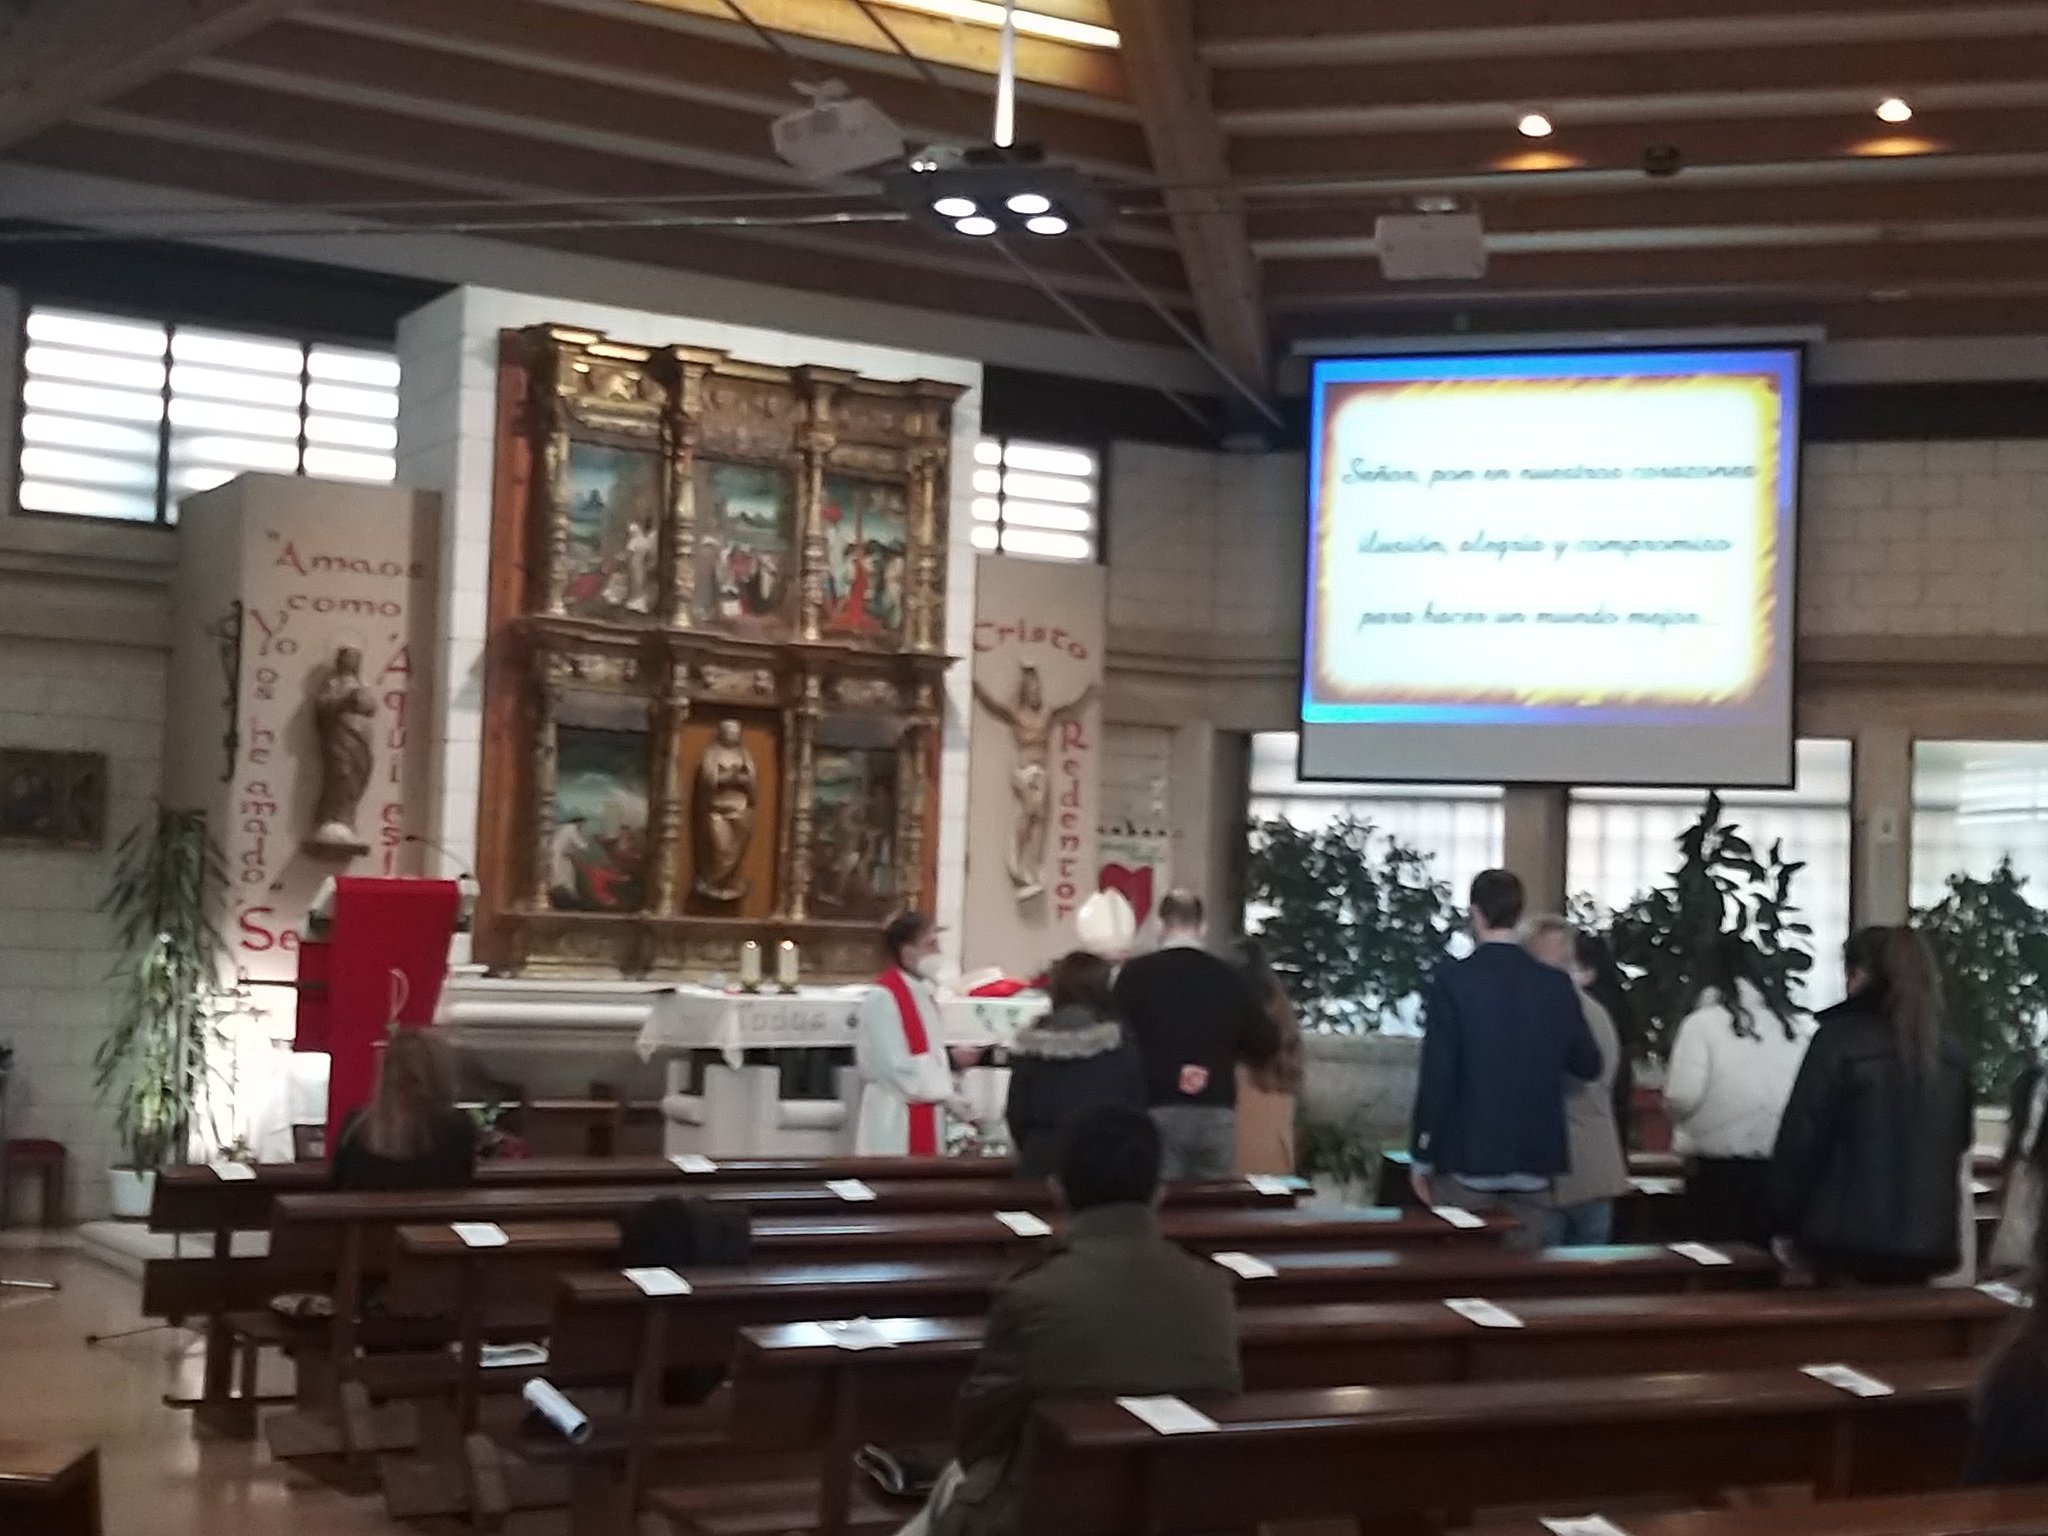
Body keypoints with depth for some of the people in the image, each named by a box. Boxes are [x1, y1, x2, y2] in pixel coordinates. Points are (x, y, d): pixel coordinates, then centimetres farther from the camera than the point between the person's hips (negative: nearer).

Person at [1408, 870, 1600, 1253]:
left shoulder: (1452, 981, -9)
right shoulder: (1556, 984, 2)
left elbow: (1437, 1074, -10)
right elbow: (1588, 1066, 9)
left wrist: (1422, 1156, -4)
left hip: (1468, 1158, -3)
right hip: (1534, 1159, 3)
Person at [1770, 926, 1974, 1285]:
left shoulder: (1839, 1040, -8)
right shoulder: (1951, 1054, 8)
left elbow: (1800, 1141, -9)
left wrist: (1784, 1224, -2)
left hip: (1850, 1241, -5)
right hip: (1927, 1243, 5)